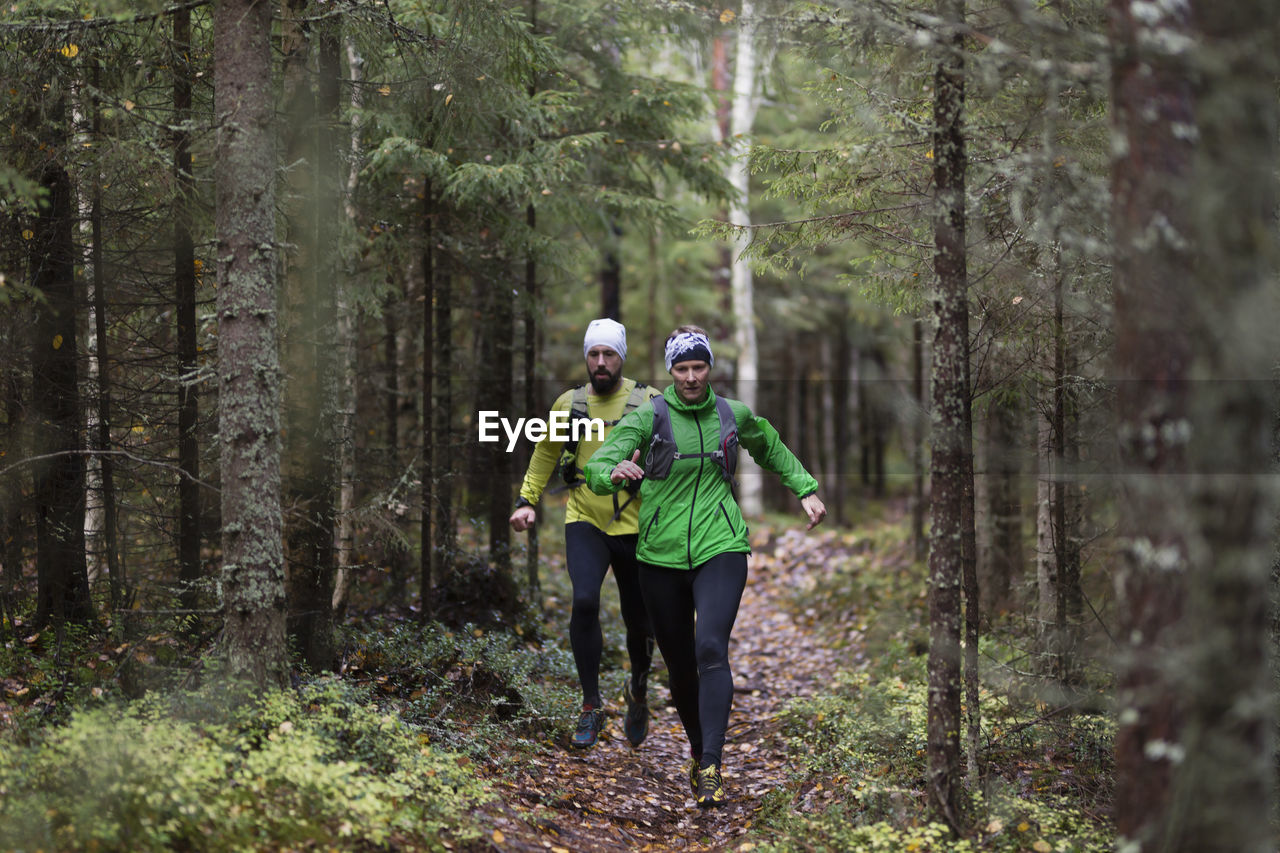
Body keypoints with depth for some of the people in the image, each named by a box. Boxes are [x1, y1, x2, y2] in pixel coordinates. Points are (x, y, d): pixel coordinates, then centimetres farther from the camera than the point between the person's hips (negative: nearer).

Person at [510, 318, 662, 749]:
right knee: (584, 601, -22)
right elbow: (545, 453, 19)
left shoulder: (648, 402, -4)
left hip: (635, 525, -1)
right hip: (584, 522, 1)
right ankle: (591, 707, -11)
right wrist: (527, 500, 11)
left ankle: (638, 692, 39)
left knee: (638, 620, 7)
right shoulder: (569, 403, 4)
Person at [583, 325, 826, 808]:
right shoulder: (648, 418, -3)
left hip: (720, 550, 0)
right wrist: (614, 472, -38)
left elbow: (771, 449, 27)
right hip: (662, 555, 0)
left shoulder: (733, 416, 5)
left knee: (711, 650, -20)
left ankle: (712, 767, -24)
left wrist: (805, 489, 17)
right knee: (679, 664, 8)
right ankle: (697, 750, 33)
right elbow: (598, 465, -15)